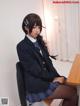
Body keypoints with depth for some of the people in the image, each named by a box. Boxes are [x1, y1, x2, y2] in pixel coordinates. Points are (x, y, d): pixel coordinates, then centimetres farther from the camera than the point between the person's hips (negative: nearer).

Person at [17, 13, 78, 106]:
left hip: (47, 77, 7)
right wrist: (54, 78, -10)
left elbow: (47, 61, 7)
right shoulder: (22, 46, -14)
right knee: (73, 94, -10)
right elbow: (35, 70, -16)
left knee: (73, 87, -5)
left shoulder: (39, 41, 9)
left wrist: (56, 76, -8)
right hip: (36, 86, -7)